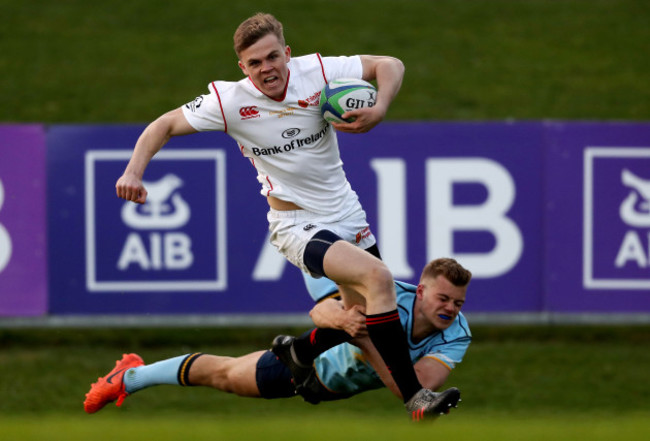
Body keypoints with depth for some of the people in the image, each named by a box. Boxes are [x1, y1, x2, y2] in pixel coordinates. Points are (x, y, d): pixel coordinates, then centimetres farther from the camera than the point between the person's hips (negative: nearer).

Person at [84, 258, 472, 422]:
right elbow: (320, 312, -53)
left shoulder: (456, 335, -33)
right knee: (223, 375, 17)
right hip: (310, 363, -3)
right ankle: (131, 376, 40)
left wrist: (367, 343, -58)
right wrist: (341, 319, -78)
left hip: (339, 386, 3)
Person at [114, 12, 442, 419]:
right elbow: (165, 126, -3)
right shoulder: (230, 101, -15)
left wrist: (379, 111, -18)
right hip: (298, 227, -5)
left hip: (347, 215, 5)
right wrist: (134, 172, -18)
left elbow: (389, 65, 0)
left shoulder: (318, 72, -11)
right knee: (378, 277, -27)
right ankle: (414, 398, -26)